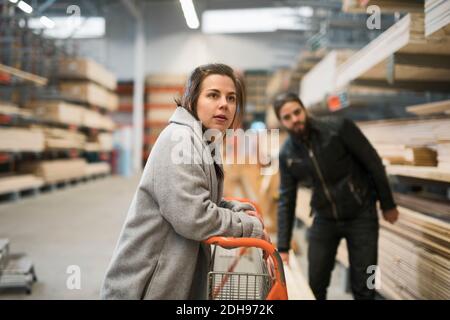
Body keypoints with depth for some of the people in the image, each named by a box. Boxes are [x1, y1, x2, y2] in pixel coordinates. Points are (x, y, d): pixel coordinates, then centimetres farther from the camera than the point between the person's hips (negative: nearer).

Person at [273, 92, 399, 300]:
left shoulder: (339, 128, -17)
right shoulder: (287, 154, -6)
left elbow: (374, 164, -9)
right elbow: (286, 201, -2)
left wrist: (387, 205, -3)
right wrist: (283, 247, -5)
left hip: (361, 216, -3)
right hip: (324, 220, 3)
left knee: (363, 287, 4)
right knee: (315, 284, 8)